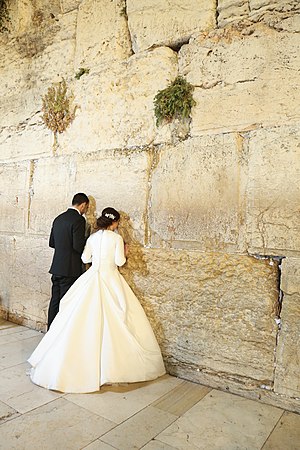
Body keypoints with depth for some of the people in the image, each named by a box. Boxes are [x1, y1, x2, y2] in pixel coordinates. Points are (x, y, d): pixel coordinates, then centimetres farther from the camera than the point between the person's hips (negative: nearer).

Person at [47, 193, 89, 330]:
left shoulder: (58, 218, 11)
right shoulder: (78, 219, -14)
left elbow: (51, 243, 16)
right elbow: (78, 246, -20)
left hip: (56, 267, 8)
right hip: (70, 268, -8)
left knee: (55, 300, 15)